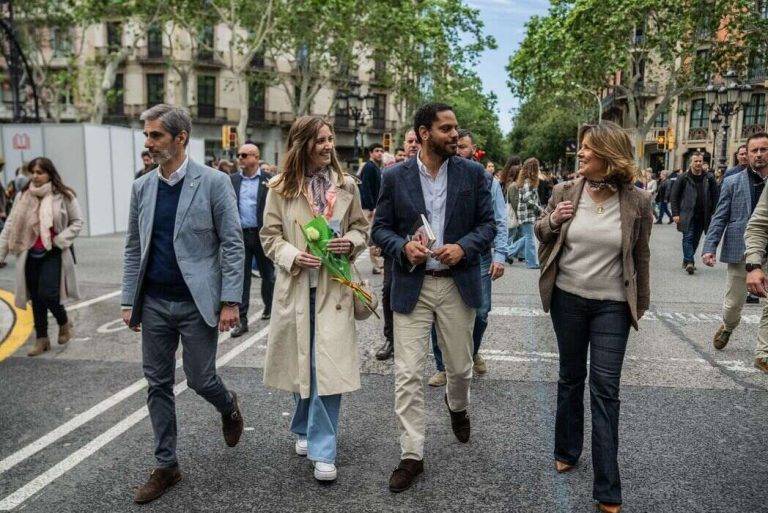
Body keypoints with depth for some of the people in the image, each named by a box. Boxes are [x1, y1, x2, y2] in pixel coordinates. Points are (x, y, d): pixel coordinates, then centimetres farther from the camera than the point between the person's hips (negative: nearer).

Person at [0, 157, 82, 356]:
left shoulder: (64, 196, -5)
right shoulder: (24, 196, 3)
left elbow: (77, 222, 2)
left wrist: (60, 240, -11)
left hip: (54, 254, -4)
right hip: (30, 255, 4)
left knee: (47, 294, -12)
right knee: (36, 298, 9)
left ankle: (64, 323, 18)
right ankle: (41, 339, 21)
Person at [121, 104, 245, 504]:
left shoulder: (213, 182, -7)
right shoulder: (141, 187, 8)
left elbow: (232, 244, -8)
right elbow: (133, 248, 12)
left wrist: (230, 301, -13)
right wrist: (129, 300, 7)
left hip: (196, 304, -5)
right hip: (154, 304, 5)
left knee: (200, 380, 2)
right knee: (158, 384, 10)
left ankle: (229, 408, 37)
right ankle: (166, 466, 25)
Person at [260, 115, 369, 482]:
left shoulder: (346, 185, 6)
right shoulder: (281, 188, 1)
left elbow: (361, 228, 13)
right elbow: (270, 236, 4)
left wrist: (350, 242, -9)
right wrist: (292, 256, -14)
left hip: (333, 286, 0)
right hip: (296, 285, 0)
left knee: (328, 367, -7)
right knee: (301, 363, 13)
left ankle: (322, 451, 3)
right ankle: (305, 429, 37)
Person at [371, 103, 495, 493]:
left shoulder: (473, 173, 2)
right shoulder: (395, 177, 0)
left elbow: (487, 223, 4)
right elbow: (380, 228, 3)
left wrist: (463, 247, -15)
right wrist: (403, 247, -17)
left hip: (458, 284, 1)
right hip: (411, 285, -1)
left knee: (459, 367, 15)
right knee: (407, 375, -1)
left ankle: (458, 406, 50)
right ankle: (411, 455, 13)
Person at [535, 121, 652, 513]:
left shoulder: (636, 202, -8)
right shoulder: (564, 192, -4)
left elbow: (640, 256, 3)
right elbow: (541, 234, 10)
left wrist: (640, 304, 8)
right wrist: (552, 221, -13)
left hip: (612, 305, -2)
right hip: (567, 299, 2)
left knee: (605, 389, -1)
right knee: (570, 377, 16)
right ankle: (566, 451, 36)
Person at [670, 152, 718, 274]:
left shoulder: (709, 178, 5)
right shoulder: (683, 178, -1)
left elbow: (715, 197, 8)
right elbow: (674, 196, 0)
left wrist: (713, 213, 0)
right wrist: (675, 214, -7)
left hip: (702, 216, 3)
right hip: (687, 215, -3)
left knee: (696, 239, 9)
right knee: (688, 237, -9)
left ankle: (687, 260, 21)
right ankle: (689, 262, -11)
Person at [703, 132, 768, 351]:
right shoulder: (733, 182, 2)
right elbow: (719, 218, 1)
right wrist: (709, 247, -8)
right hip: (740, 252, 0)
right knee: (733, 302, 11)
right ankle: (727, 327, 40)